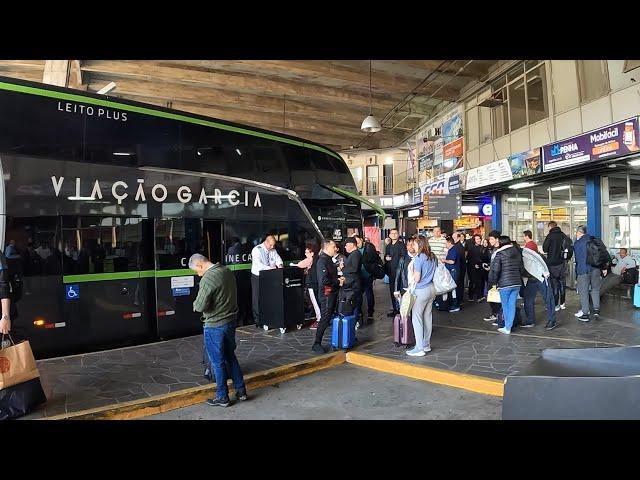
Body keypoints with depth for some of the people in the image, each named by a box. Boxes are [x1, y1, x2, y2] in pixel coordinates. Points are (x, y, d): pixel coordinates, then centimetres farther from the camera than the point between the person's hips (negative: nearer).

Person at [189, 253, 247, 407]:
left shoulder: (207, 279, -23)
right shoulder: (227, 271, 2)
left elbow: (200, 306, -22)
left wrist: (195, 304, -1)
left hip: (215, 326, -8)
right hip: (231, 321, 8)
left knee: (218, 362, 7)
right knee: (230, 356, 20)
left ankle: (222, 398, 20)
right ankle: (241, 391, 27)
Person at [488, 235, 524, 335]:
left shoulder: (500, 254, -10)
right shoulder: (517, 252, 9)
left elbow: (495, 270, -13)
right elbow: (521, 269, 16)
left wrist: (492, 282, -1)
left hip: (504, 284, -5)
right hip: (517, 283, 5)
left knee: (505, 306, 6)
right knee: (512, 305, 8)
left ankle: (507, 328, 12)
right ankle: (508, 327, 12)